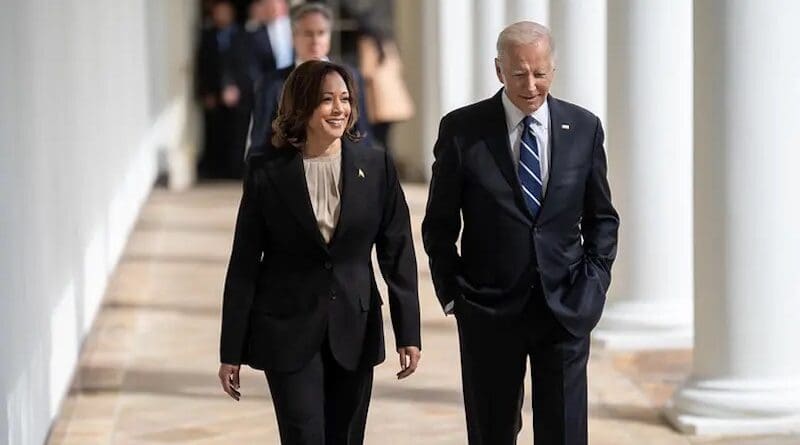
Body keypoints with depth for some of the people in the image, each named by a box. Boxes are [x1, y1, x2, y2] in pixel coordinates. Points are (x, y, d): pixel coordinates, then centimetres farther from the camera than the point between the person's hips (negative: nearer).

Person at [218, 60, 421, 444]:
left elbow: (398, 251, 2)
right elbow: (244, 264, -2)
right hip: (289, 333, -2)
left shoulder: (375, 166, -1)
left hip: (354, 330, 2)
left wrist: (408, 333, -2)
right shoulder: (266, 171, -5)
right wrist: (231, 352, -3)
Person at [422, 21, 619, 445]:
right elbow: (439, 224, 3)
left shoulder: (583, 127, 2)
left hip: (566, 308, 1)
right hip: (489, 310, -1)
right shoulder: (462, 129, -4)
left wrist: (593, 284, 0)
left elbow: (602, 218, 11)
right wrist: (452, 293, -1)